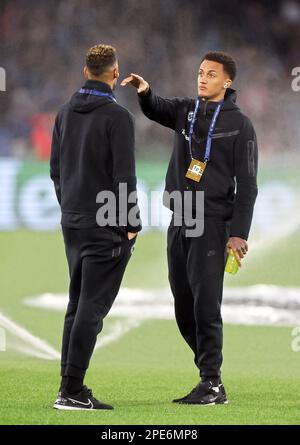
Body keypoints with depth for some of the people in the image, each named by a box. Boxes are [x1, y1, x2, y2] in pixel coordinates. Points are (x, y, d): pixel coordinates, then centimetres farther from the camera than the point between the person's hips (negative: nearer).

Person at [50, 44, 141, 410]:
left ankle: (71, 386, 12)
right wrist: (132, 224, -8)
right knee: (92, 307, -6)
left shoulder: (66, 113, 9)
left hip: (73, 224, 7)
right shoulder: (117, 117, -13)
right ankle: (71, 391, -10)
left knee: (77, 304, 13)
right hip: (106, 227, -7)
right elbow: (124, 175, -16)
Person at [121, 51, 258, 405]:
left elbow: (246, 184, -6)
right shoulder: (186, 111, 13)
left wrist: (239, 233, -14)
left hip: (212, 224, -6)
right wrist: (145, 92, -21)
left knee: (205, 305, -11)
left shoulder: (239, 124, -3)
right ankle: (209, 370, 17)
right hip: (179, 223, 6)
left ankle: (212, 385, -10)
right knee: (184, 308, 8)